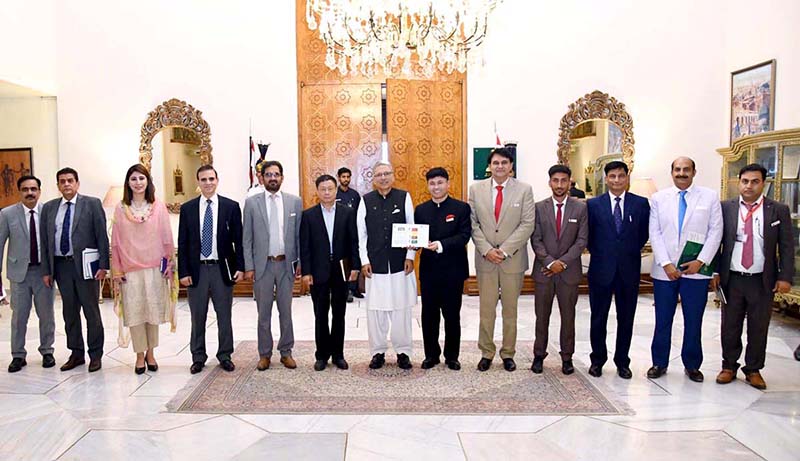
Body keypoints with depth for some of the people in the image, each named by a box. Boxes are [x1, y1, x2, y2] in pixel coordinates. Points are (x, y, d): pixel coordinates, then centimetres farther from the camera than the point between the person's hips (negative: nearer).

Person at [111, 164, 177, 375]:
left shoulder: (159, 207, -1)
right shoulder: (120, 209, 2)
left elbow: (166, 238, 2)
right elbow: (116, 242, 4)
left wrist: (168, 264, 0)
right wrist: (117, 271, 3)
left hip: (154, 268, 0)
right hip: (130, 270, 1)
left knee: (153, 310, 7)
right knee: (134, 312, 5)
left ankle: (150, 353, 23)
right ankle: (140, 355, 18)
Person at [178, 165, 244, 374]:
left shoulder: (231, 206, 1)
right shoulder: (187, 208, 4)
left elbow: (238, 239, 1)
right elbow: (182, 243, 3)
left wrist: (240, 267, -5)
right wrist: (183, 272, -3)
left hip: (222, 269, -1)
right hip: (196, 270, 1)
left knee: (224, 316, 8)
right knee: (197, 317, 10)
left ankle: (225, 356, 22)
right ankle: (198, 357, 23)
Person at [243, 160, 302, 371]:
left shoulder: (295, 201, 3)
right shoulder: (252, 202, 2)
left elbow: (299, 235, 5)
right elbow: (247, 238, 1)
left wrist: (300, 263, 1)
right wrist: (248, 266, -4)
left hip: (286, 264, 1)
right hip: (262, 264, 0)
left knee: (286, 311, 9)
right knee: (264, 313, 8)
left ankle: (286, 352, 21)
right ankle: (264, 354, 20)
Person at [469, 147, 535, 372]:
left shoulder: (524, 189, 0)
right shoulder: (476, 189, 4)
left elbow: (527, 224, -6)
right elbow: (473, 223, 2)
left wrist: (504, 250, -13)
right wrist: (486, 250, -9)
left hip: (513, 259, -1)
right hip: (485, 259, 1)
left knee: (510, 309, 9)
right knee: (486, 309, 6)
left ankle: (508, 354, 21)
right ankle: (486, 353, 18)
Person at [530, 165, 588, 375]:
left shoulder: (581, 208, 1)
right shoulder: (539, 207, 2)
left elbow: (582, 240, -3)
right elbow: (536, 240, -1)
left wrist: (563, 262, -12)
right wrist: (550, 262, -13)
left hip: (569, 271, 0)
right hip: (544, 270, 0)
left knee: (568, 316, 8)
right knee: (542, 316, 7)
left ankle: (567, 357, 20)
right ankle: (539, 355, 19)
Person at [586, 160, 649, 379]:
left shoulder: (641, 203, 3)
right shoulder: (593, 204, 1)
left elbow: (644, 234, 8)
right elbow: (589, 236, 6)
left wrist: (630, 252, 5)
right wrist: (599, 254, 3)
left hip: (629, 269, 1)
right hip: (601, 268, -1)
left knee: (626, 318, 9)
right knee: (598, 318, 7)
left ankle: (622, 361, 23)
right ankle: (597, 359, 22)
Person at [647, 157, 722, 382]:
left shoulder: (710, 197, 3)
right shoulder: (658, 198, 6)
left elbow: (715, 231, 0)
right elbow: (655, 234, 1)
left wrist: (701, 261, -9)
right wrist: (666, 264, -8)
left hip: (696, 269, 0)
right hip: (664, 269, 1)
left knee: (694, 320, 7)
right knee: (662, 320, 7)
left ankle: (692, 365, 22)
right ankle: (659, 363, 20)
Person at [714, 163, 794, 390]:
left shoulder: (779, 210, 1)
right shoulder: (725, 208, 1)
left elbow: (787, 247, 1)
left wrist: (785, 277, -6)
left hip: (763, 281, 0)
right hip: (731, 279, 0)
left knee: (758, 328, 9)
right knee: (730, 326, 10)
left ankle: (753, 370, 25)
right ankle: (729, 366, 25)